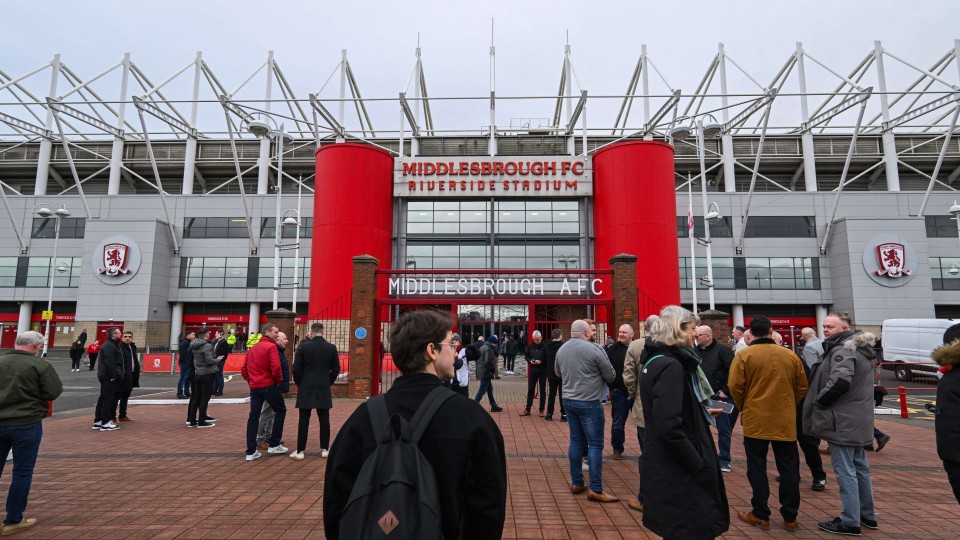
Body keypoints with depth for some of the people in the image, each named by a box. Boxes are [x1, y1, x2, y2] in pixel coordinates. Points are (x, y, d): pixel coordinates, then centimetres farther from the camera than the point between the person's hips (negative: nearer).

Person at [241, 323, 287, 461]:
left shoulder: (252, 348, 14)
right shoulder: (271, 346, -10)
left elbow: (243, 369, 14)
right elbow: (276, 367, -20)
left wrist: (250, 381, 18)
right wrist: (279, 380, -5)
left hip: (254, 387, 7)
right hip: (269, 386, -7)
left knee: (253, 416, 8)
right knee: (280, 411, 10)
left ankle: (251, 452, 8)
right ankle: (274, 445, 11)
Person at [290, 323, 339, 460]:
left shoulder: (303, 346, -6)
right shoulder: (331, 347, -1)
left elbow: (296, 368, -6)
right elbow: (336, 369, 2)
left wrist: (298, 383, 10)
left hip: (306, 388, -1)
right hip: (324, 388, 2)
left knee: (304, 420, 3)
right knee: (324, 419, 7)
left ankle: (300, 451, 8)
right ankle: (325, 449, 13)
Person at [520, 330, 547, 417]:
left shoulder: (545, 346, -10)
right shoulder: (530, 346, 4)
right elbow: (526, 356, 11)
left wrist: (541, 362, -24)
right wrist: (530, 361, -8)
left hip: (543, 371, -4)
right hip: (532, 371, 4)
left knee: (542, 391, 6)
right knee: (530, 390, 8)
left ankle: (541, 410, 16)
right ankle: (527, 409, 16)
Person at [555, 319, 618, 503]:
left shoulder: (561, 350, 3)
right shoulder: (594, 349, -15)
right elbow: (611, 377, -6)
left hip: (569, 401, 6)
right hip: (589, 403, -6)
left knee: (576, 441, 14)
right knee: (595, 444, 1)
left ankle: (576, 483, 21)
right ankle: (595, 490, 4)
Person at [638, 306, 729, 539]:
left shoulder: (657, 361, 9)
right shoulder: (670, 366, -22)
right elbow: (669, 428, -29)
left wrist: (702, 413, 19)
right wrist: (700, 465, -20)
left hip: (668, 467, 10)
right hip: (678, 473, -10)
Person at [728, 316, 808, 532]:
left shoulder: (744, 355, -9)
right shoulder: (790, 355, 3)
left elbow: (735, 387, -11)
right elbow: (802, 388, 9)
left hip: (756, 421, -3)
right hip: (786, 421, 3)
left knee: (757, 469, 7)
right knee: (789, 470, 13)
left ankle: (760, 515, 14)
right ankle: (790, 517, 21)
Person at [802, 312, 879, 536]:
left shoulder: (843, 350, -19)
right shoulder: (859, 349, 14)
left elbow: (839, 382, -33)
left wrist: (818, 401, -17)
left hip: (842, 422, -10)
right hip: (857, 420, 10)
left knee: (845, 471, -2)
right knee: (859, 467, 20)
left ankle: (850, 522, 6)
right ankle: (867, 515, 32)